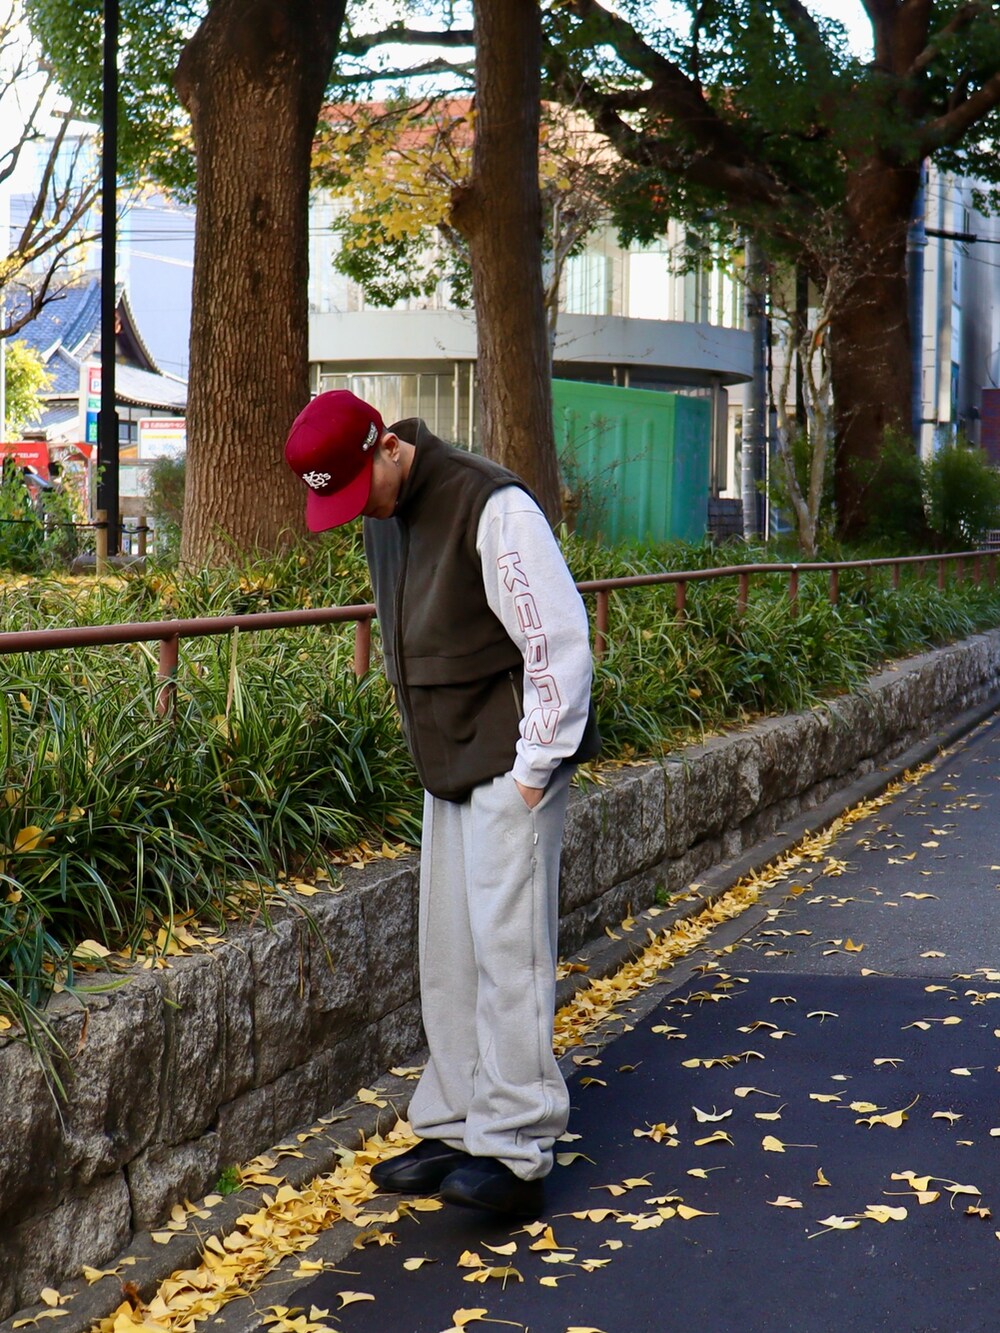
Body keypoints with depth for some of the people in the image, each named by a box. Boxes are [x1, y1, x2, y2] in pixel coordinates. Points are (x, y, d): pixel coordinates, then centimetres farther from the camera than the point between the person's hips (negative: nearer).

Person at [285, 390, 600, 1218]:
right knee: (449, 956, 11)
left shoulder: (491, 507, -17)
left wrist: (534, 767, -17)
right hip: (447, 768, 9)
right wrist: (433, 755, 13)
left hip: (511, 767, -9)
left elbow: (559, 640, -18)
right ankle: (456, 1129, 20)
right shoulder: (383, 515, 10)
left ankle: (515, 1155, -6)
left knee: (506, 948, -10)